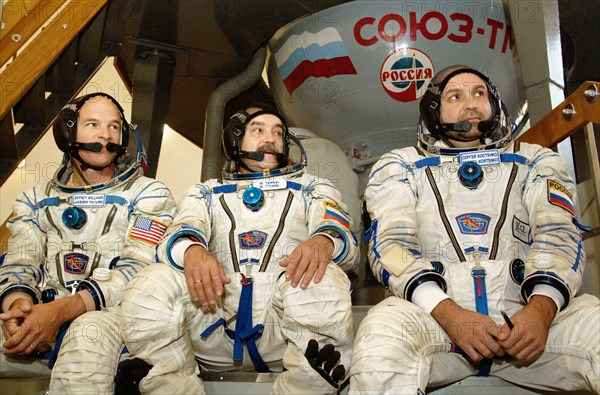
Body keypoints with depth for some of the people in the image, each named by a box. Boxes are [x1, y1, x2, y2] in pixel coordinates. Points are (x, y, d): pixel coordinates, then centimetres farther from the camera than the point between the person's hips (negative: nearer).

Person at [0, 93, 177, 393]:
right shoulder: (36, 199, 22)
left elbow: (138, 269, -6)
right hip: (36, 321, 3)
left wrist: (62, 310, -21)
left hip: (108, 315, -3)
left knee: (89, 332, -39)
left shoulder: (148, 194, 7)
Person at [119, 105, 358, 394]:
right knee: (149, 286, -26)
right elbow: (181, 231, 5)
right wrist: (191, 249, -23)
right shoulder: (206, 193, 26)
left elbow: (345, 238, 6)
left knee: (324, 282, -34)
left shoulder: (313, 189, 25)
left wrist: (324, 241, -22)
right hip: (216, 321, 1)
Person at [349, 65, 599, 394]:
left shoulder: (536, 161, 19)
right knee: (381, 334, -35)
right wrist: (449, 314, -18)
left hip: (524, 309, 1)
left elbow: (559, 233, 4)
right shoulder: (399, 166, 14)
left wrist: (541, 308, -18)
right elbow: (390, 243, 0)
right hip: (435, 312, -1)